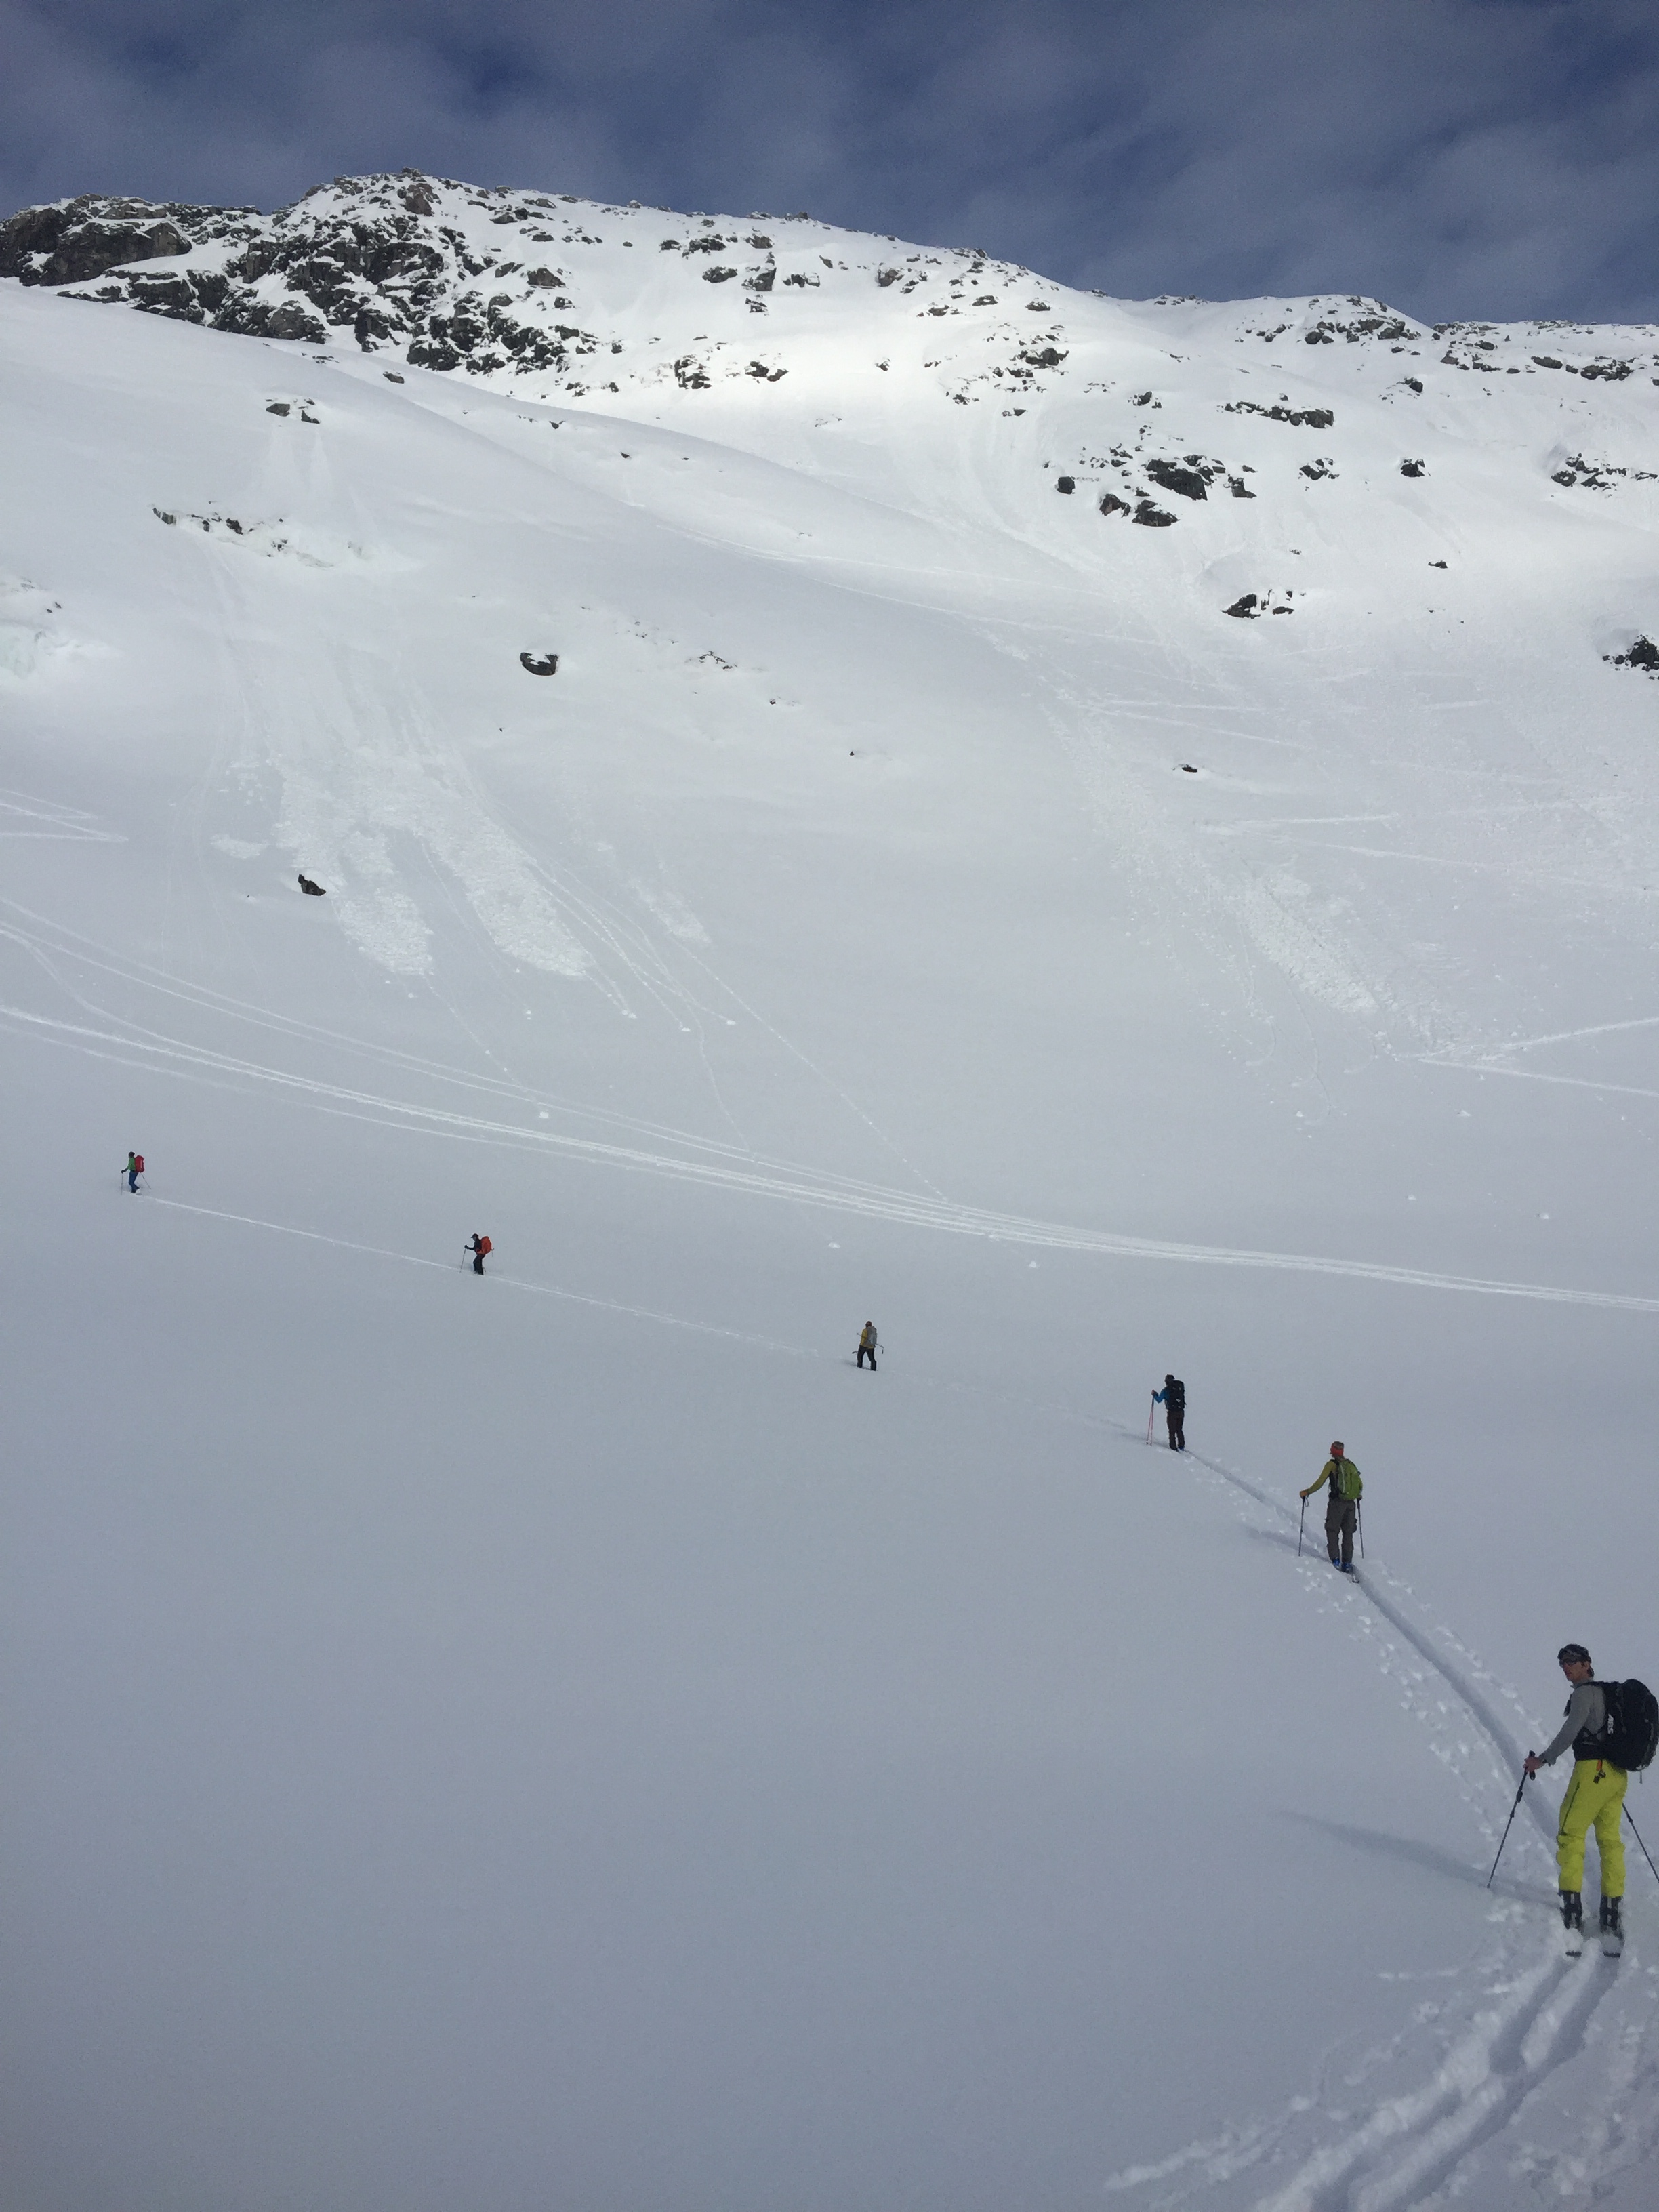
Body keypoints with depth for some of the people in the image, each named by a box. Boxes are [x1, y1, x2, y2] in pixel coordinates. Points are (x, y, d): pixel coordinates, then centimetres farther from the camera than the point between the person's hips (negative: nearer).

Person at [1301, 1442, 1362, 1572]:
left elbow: (1320, 1483, -10)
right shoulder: (1351, 1465, 10)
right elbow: (1360, 1486, 14)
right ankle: (1347, 1563, 9)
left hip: (1337, 1503, -4)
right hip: (1351, 1503, 4)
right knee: (1348, 1533, 11)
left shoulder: (1331, 1465, -4)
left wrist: (1307, 1492, 1)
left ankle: (1335, 1560, -9)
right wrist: (1356, 1493, 36)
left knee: (1332, 1530, 3)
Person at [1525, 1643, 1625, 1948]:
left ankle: (1571, 1907, -12)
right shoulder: (1608, 1692, 19)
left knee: (1571, 1834, -4)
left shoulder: (1584, 1693, -7)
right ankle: (1613, 1915, 5)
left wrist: (1543, 1759, -14)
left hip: (1593, 1769, -8)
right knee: (1610, 1840, 8)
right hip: (1617, 1774, 8)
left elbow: (1571, 1730, -18)